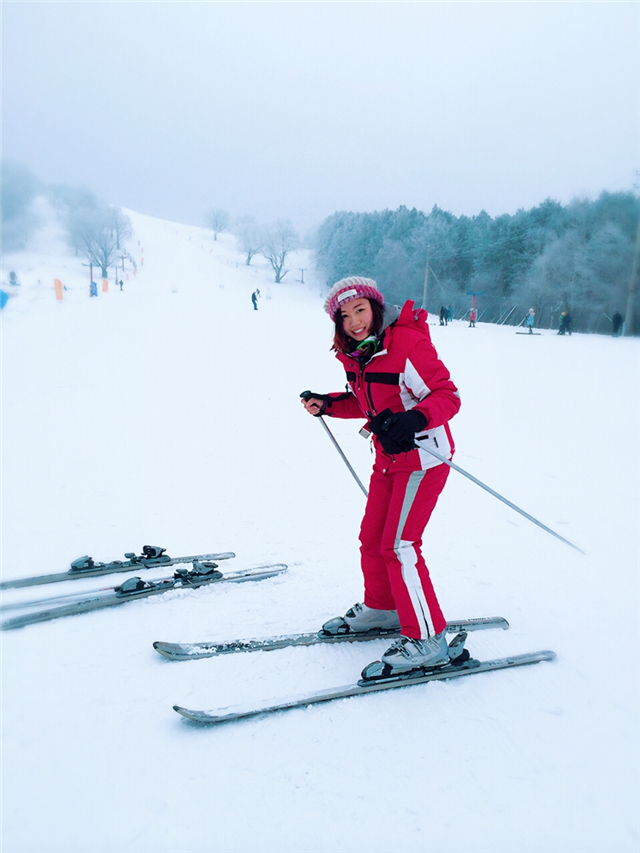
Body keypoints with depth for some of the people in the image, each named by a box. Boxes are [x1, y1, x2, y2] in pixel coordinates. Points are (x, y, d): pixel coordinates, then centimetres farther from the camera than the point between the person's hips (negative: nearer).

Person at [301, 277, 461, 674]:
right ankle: (381, 609, 38)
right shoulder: (355, 354, 5)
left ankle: (427, 640, 4)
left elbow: (448, 395, -21)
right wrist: (327, 404, 5)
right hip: (388, 458, 9)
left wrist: (414, 419, -38)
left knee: (398, 545, -10)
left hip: (423, 457, -9)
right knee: (372, 538, 16)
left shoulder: (408, 344, -21)